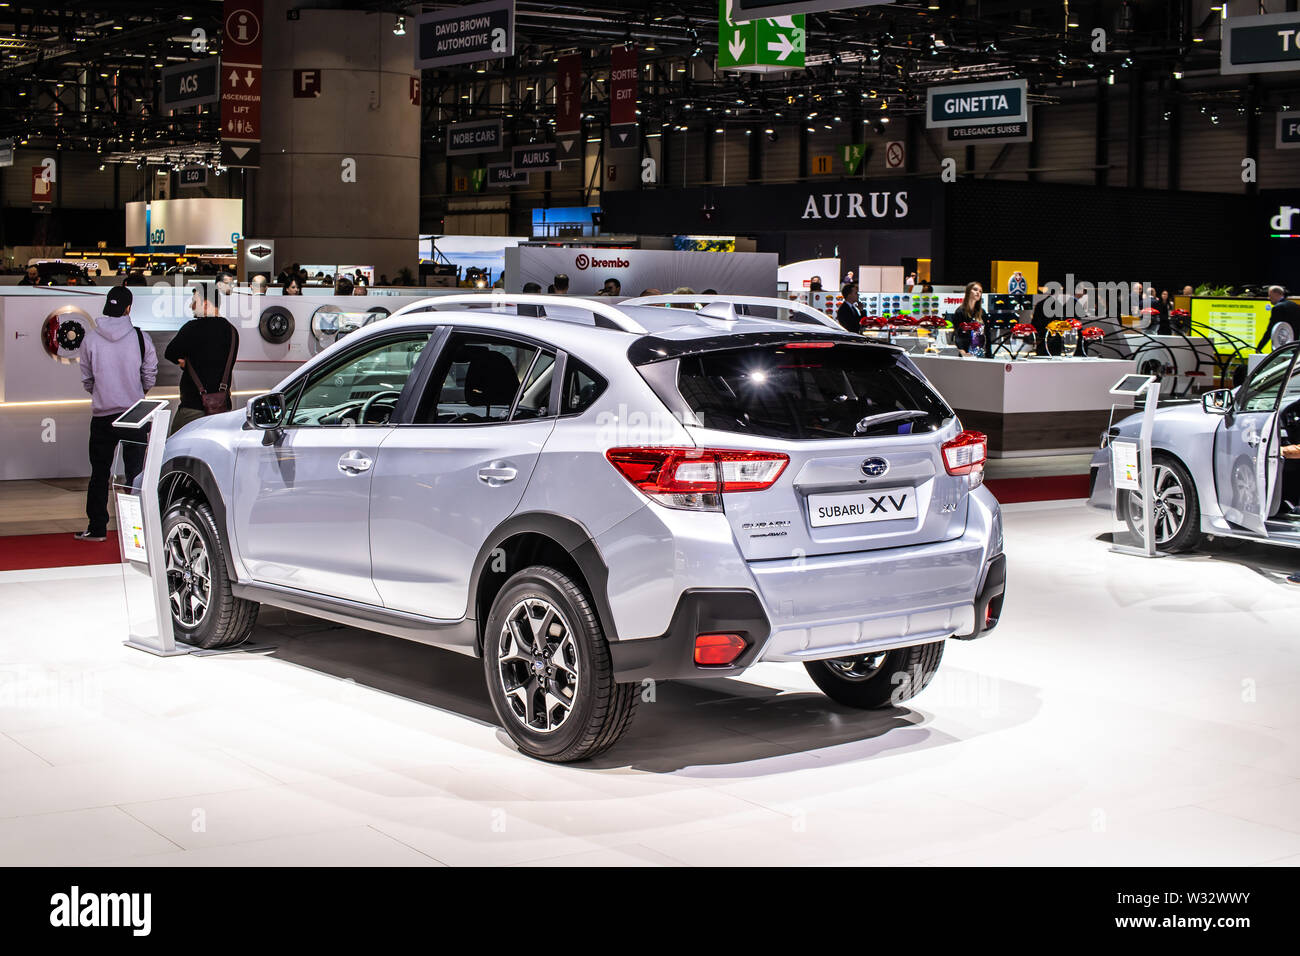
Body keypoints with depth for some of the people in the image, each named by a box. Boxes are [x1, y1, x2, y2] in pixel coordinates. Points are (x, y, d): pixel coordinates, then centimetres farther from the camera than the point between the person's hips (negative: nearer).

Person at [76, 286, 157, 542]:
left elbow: (86, 380, 3)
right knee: (135, 472, 7)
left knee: (99, 472, 10)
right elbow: (150, 378, 1)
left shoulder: (90, 339, -4)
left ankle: (97, 528, 12)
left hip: (102, 415, 1)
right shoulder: (141, 338, -6)